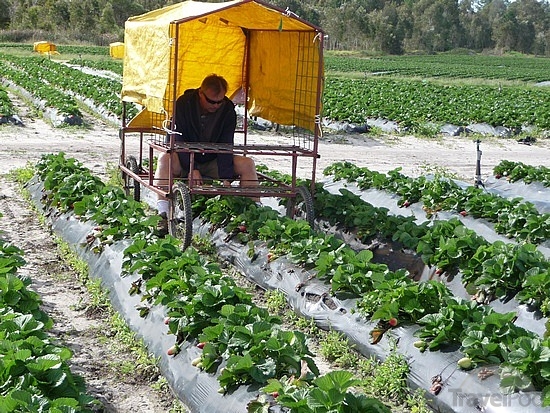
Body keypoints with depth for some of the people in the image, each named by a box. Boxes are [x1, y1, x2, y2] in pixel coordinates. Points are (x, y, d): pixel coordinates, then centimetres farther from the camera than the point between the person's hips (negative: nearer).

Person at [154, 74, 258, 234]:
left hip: (213, 163, 2)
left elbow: (226, 145, -12)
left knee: (247, 164, -20)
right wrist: (191, 168, -30)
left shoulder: (228, 108, -10)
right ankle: (164, 215, -42)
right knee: (165, 159, -34)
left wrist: (226, 178, -24)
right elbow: (177, 140, -17)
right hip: (185, 161, -2)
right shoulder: (184, 103, -15)